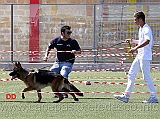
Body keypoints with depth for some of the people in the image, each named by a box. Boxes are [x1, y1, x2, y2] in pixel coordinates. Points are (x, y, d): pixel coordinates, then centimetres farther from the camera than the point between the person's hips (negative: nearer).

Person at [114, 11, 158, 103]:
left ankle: (154, 97, -2)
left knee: (146, 77, -8)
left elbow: (147, 41, -33)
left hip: (145, 56, -10)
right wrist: (131, 41, 28)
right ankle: (126, 96, 11)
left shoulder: (146, 29, -15)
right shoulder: (141, 29, 16)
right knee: (131, 74, 9)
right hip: (139, 56, 10)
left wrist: (136, 48, -37)